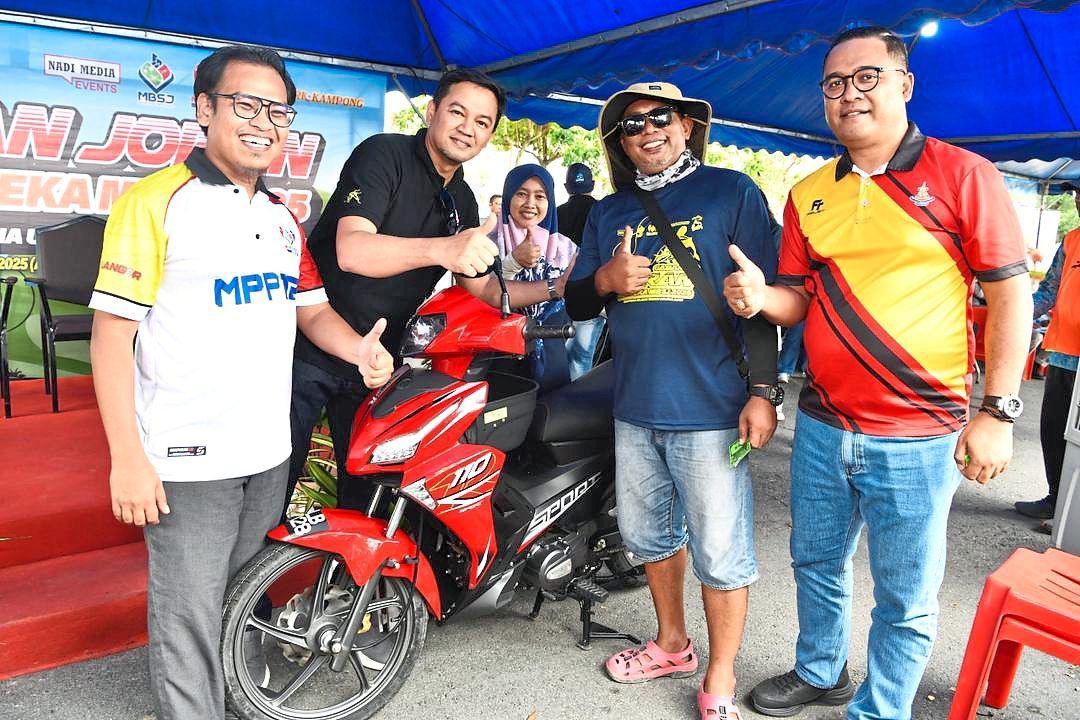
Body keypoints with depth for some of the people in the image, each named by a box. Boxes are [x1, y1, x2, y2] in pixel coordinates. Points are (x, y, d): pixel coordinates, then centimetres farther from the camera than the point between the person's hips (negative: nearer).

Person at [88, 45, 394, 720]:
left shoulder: (283, 216, 12)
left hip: (269, 454, 6)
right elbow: (111, 332, -11)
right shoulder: (155, 199, -9)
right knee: (191, 624, 3)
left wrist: (360, 350, -6)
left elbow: (311, 308, 16)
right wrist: (126, 456, -17)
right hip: (187, 459, -6)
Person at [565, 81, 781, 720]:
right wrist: (606, 279, -9)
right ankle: (673, 644, 40)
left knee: (721, 552, 2)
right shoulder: (609, 213, 13)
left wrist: (763, 392, -11)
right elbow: (576, 304, 13)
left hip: (711, 407, -5)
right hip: (635, 407, 6)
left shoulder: (732, 192, -1)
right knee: (648, 533, 18)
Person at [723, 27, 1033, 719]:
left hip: (919, 439, -4)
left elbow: (1011, 295, -5)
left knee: (905, 602, 9)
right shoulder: (808, 195, 8)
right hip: (822, 427, 5)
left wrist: (997, 412, -11)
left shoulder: (962, 174, -5)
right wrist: (760, 297, -13)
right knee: (817, 565, 21)